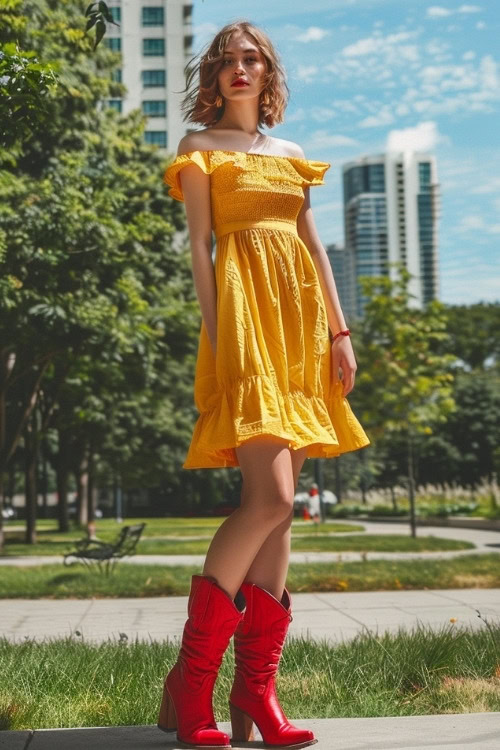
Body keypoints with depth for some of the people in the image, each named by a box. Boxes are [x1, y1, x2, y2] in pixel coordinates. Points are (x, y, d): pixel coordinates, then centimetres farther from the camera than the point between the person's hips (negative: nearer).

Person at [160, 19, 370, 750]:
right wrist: (216, 333, -13)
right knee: (270, 498, -19)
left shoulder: (289, 154, 24)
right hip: (244, 310, -6)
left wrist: (339, 331, 8)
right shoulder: (201, 150, 9)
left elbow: (315, 246, 19)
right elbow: (199, 245, -1)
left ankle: (255, 691, 2)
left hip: (299, 318, 6)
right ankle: (189, 681, -9)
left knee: (279, 508, -1)